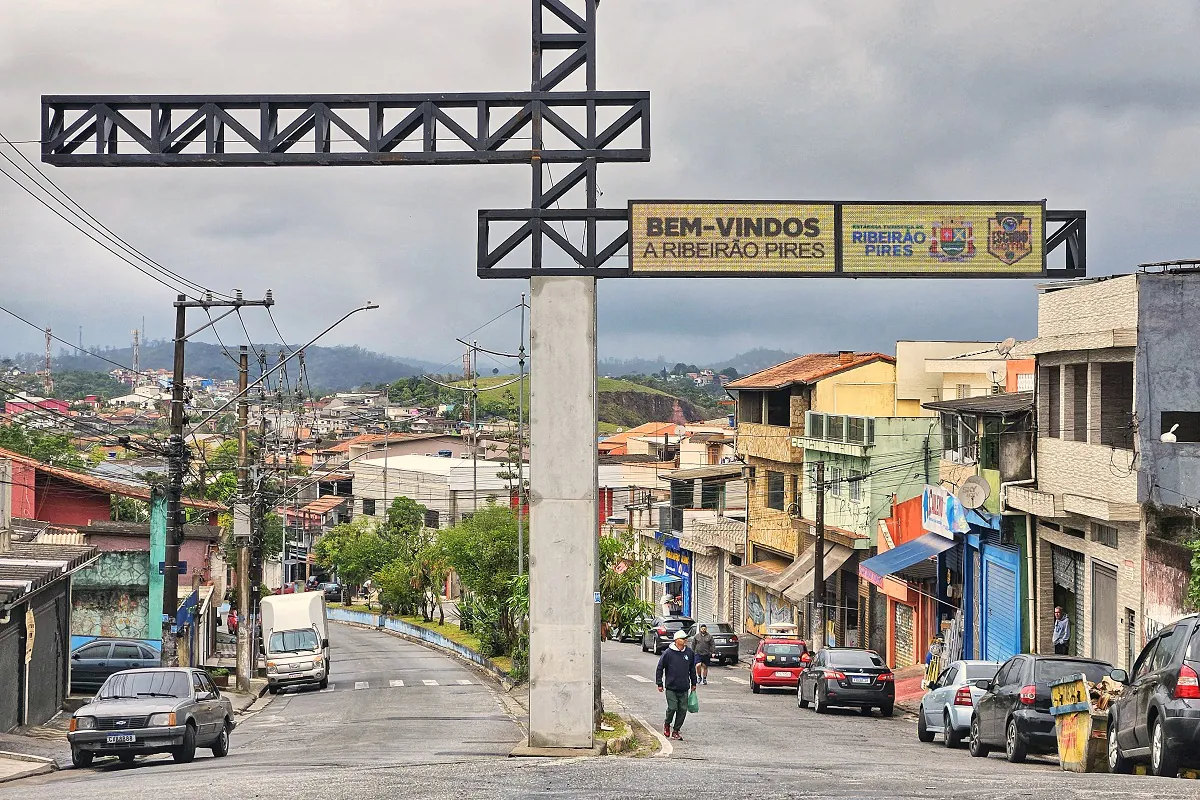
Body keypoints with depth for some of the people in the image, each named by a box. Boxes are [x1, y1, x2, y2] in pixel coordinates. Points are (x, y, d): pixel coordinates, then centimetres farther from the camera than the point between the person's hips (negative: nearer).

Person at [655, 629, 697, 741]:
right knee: (672, 708, -10)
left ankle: (676, 731, 14)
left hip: (684, 688, 4)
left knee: (683, 709, 2)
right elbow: (660, 668, -1)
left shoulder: (689, 652, 5)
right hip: (671, 687, -4)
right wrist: (659, 683, -2)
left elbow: (692, 669, 18)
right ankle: (667, 723, 20)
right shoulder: (668, 653, -8)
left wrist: (693, 683, 19)